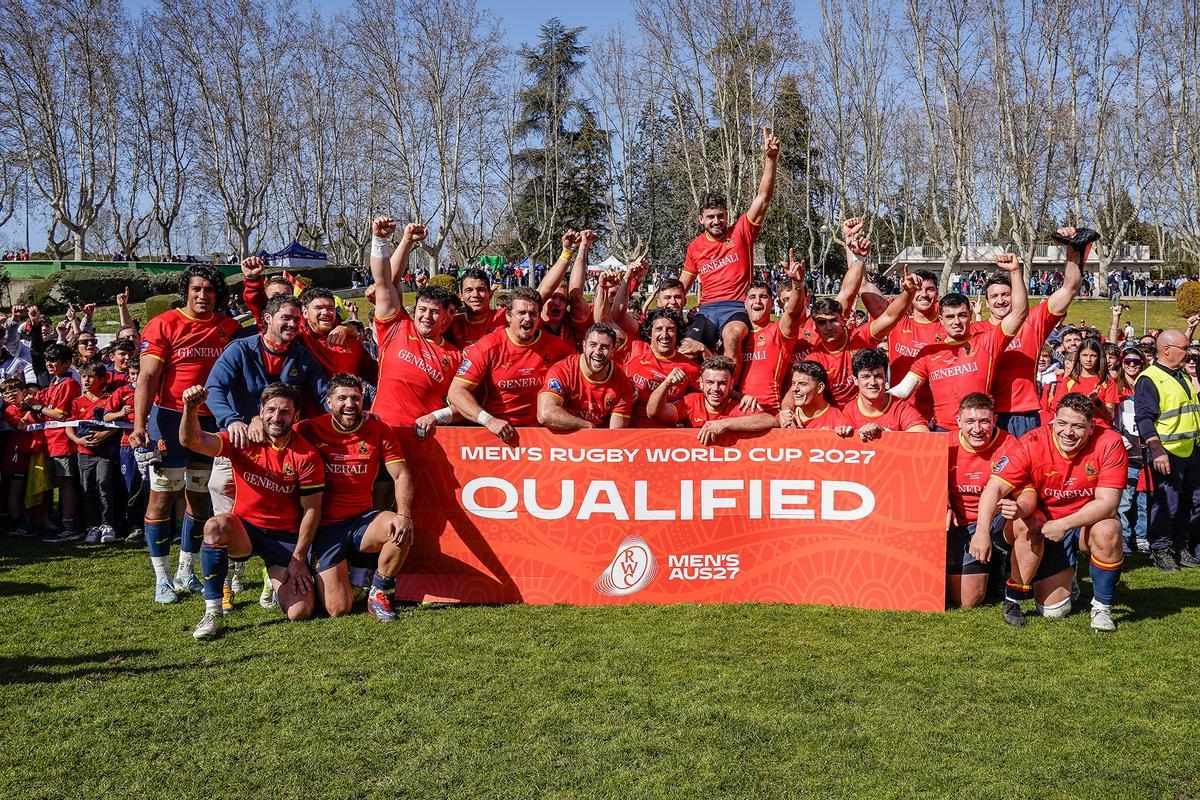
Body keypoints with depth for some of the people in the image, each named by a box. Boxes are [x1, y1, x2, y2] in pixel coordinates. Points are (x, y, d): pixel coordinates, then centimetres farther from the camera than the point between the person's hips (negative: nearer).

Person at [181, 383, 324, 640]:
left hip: (286, 537, 0)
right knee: (216, 526, -37)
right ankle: (212, 613, -22)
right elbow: (192, 441, -17)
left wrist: (298, 558, -9)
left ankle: (279, 580, 25)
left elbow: (312, 510, -6)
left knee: (300, 612, -15)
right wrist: (191, 410, -37)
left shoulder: (307, 455, -9)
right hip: (244, 529, 0)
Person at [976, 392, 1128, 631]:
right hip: (1045, 527, 0)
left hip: (1088, 524, 1)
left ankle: (1102, 607, -13)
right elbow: (994, 488, -24)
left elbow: (1107, 503, -22)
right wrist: (982, 530, -40)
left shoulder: (1109, 444, -18)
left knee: (1108, 530, -34)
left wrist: (1064, 524, -33)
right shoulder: (1031, 444, -18)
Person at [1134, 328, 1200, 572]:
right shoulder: (1149, 380, -12)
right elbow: (1144, 418, -18)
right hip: (1167, 452, -8)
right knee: (1166, 504, -3)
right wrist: (1156, 451, -24)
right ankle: (1161, 550, 9)